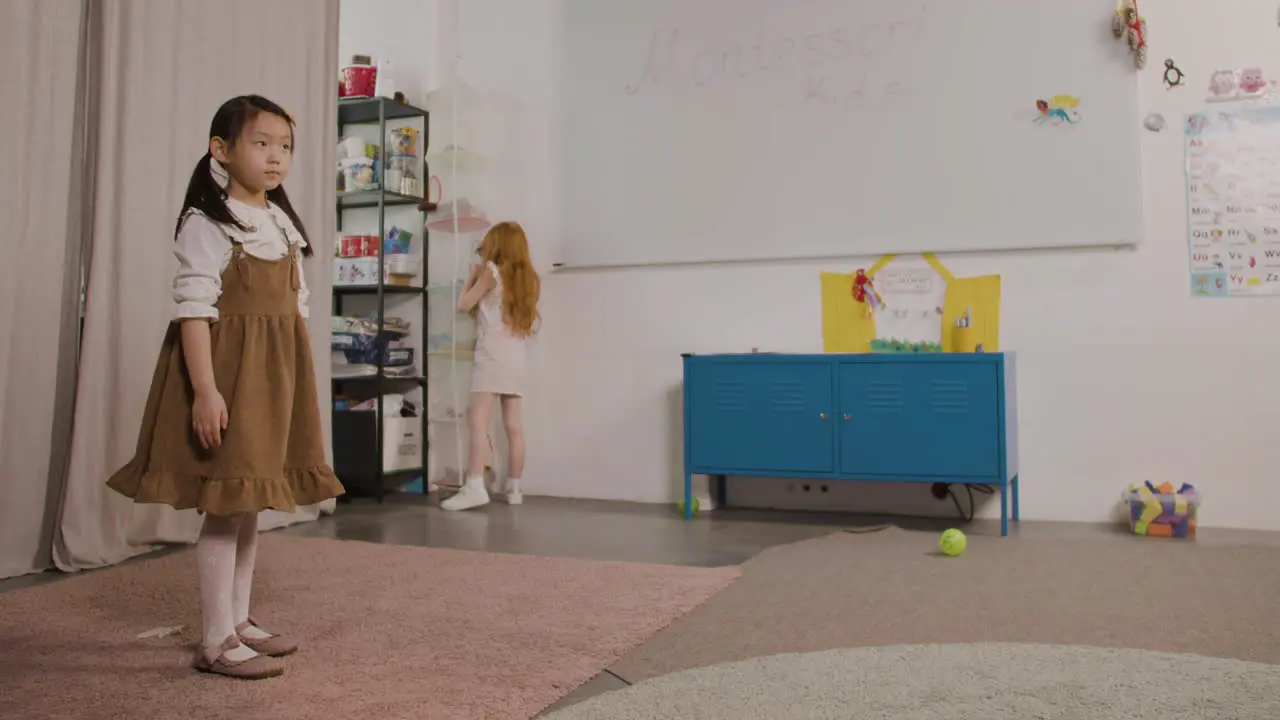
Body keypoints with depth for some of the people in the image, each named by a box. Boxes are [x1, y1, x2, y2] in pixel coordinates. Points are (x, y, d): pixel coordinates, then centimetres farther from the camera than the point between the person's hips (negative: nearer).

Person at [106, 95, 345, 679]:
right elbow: (194, 308, -17)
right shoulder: (207, 223, -10)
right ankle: (216, 641, 8)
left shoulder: (284, 224, 13)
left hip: (274, 377, 8)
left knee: (249, 505, 15)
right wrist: (205, 390, -25)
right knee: (225, 508, -3)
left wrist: (298, 382, 15)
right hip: (227, 373, -8)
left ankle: (239, 621, 27)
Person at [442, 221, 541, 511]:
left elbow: (464, 305, 1)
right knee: (514, 425, 7)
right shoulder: (529, 279, 14)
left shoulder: (491, 272, -1)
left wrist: (473, 276, 15)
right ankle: (514, 488, 12)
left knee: (478, 421, -12)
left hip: (493, 355, -6)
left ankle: (475, 487, -22)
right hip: (516, 357, 6)